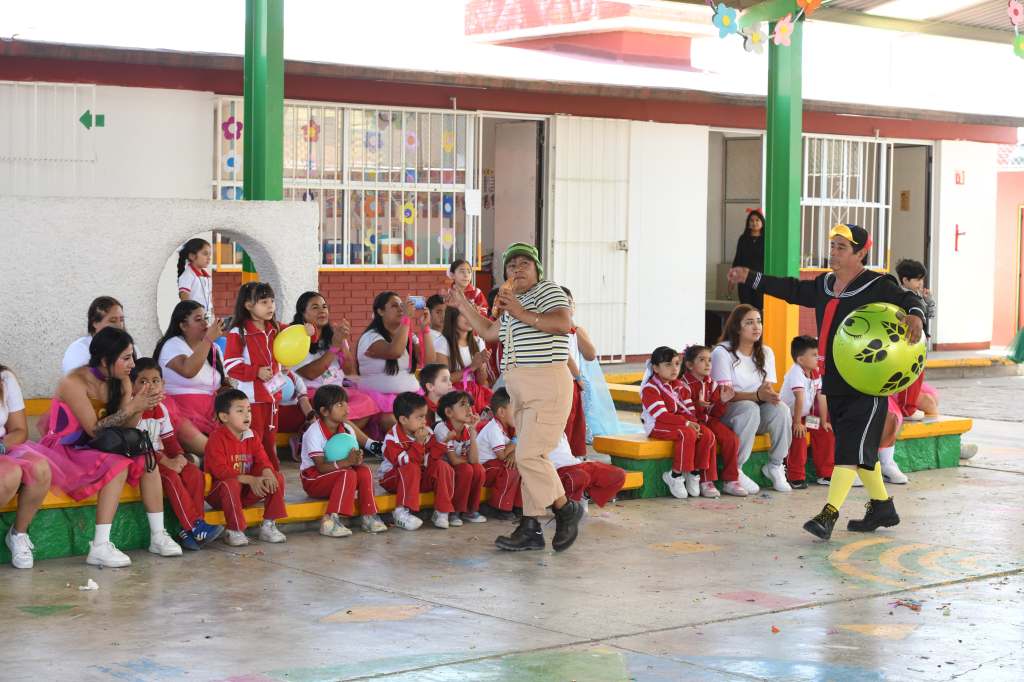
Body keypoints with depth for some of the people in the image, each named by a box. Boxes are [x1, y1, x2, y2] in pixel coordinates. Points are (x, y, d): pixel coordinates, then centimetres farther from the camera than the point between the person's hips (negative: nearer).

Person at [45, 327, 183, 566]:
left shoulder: (121, 381, 1)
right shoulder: (75, 383, -20)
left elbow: (125, 428, -4)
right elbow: (94, 429, -24)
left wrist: (141, 406, -23)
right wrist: (132, 408, -27)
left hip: (94, 449, 8)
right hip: (63, 452, -8)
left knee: (147, 460, -11)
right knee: (118, 466, -29)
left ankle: (158, 536, -6)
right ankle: (100, 547, -33)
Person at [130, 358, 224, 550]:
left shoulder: (161, 409, 11)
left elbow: (170, 439, 13)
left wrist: (179, 456, -10)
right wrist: (166, 462, -25)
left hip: (160, 457, 7)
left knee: (194, 473, -13)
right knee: (171, 476, -31)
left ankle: (191, 531, -17)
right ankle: (194, 527, -29)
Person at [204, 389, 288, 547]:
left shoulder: (252, 437, 6)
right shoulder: (217, 439, -15)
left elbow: (262, 460, 1)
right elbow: (220, 471, -24)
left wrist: (267, 473, -26)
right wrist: (250, 480, -31)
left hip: (246, 492, 6)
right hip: (217, 493, -6)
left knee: (277, 478, -8)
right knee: (231, 484, -40)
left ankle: (268, 525, -4)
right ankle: (234, 532, -28)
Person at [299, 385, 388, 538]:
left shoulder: (348, 429, 0)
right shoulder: (313, 433, -20)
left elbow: (354, 458, 0)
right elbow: (321, 467, -25)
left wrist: (357, 458, -26)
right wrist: (347, 462, -37)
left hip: (338, 474, 6)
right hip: (314, 479, -6)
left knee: (364, 471, -19)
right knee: (348, 474, -31)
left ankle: (368, 516, -14)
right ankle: (330, 520, -37)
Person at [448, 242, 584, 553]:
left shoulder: (547, 290, -4)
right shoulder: (513, 302, 22)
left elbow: (565, 323, -22)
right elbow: (489, 332, 35)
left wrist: (522, 314, -25)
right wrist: (463, 305, 34)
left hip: (547, 386, -9)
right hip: (521, 392, 9)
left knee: (529, 455, -16)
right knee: (529, 458, 7)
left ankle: (566, 509, 0)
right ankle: (531, 529, 8)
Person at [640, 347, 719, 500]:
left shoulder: (680, 386, 15)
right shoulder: (650, 388, -11)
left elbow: (689, 410, 9)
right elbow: (661, 415, -21)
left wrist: (693, 423, -15)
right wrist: (686, 423, -25)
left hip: (681, 423, 8)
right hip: (657, 426, -8)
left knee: (707, 435, -14)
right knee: (687, 435, -33)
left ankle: (696, 473, -5)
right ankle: (675, 475, -20)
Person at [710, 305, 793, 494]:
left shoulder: (766, 353, 9)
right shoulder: (722, 352, -11)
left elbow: (769, 387, 3)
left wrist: (771, 395, -24)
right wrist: (757, 395, -32)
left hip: (758, 410, 5)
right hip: (726, 413, -5)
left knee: (781, 408, -26)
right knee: (750, 408, -37)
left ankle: (775, 465, -9)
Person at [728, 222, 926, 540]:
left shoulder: (878, 286, -10)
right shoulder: (825, 285, 13)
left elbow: (908, 299, -18)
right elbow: (792, 290, 24)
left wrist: (915, 316, -41)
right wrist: (750, 278, 24)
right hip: (834, 384, 8)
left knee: (851, 447, -14)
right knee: (862, 450, 15)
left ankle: (829, 514, -20)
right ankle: (882, 507, 29)